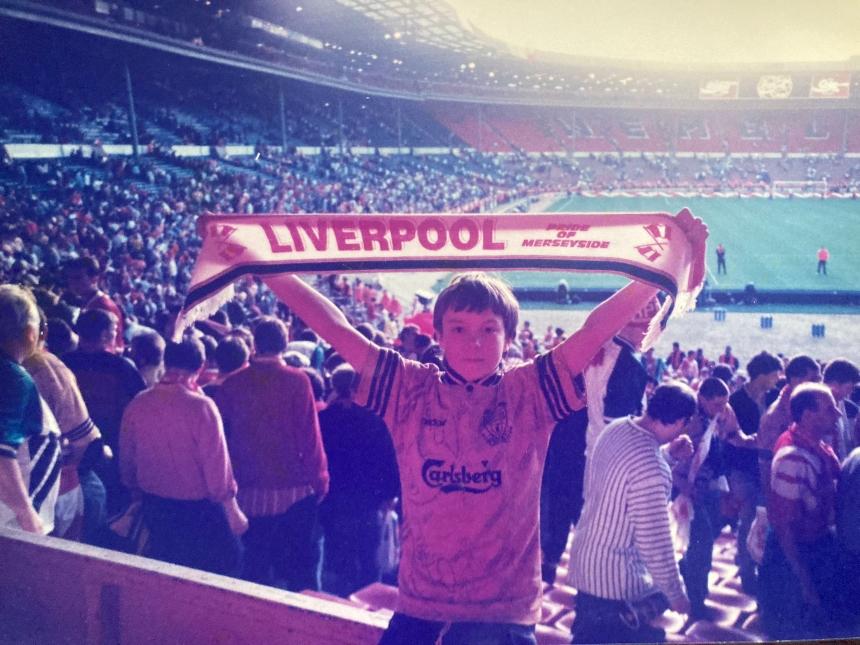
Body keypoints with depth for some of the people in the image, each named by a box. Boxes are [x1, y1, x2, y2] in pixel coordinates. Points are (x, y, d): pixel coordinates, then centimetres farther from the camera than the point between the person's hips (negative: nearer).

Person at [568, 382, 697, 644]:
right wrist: (676, 594, -13)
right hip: (616, 579, -9)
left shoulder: (615, 428, -4)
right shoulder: (651, 468, -30)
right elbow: (654, 542, -26)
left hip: (585, 558, 9)